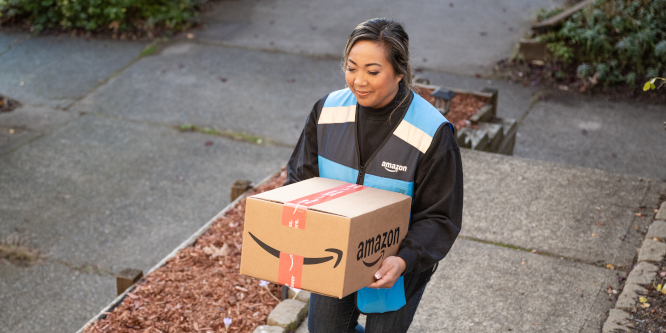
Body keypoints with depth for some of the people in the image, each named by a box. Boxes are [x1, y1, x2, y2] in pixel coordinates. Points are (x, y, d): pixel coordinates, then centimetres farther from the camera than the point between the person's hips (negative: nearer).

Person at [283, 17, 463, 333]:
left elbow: (439, 217, -19)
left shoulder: (432, 133, -24)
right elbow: (301, 177, -1)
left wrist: (405, 260, -35)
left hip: (392, 273, -4)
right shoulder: (328, 110, -10)